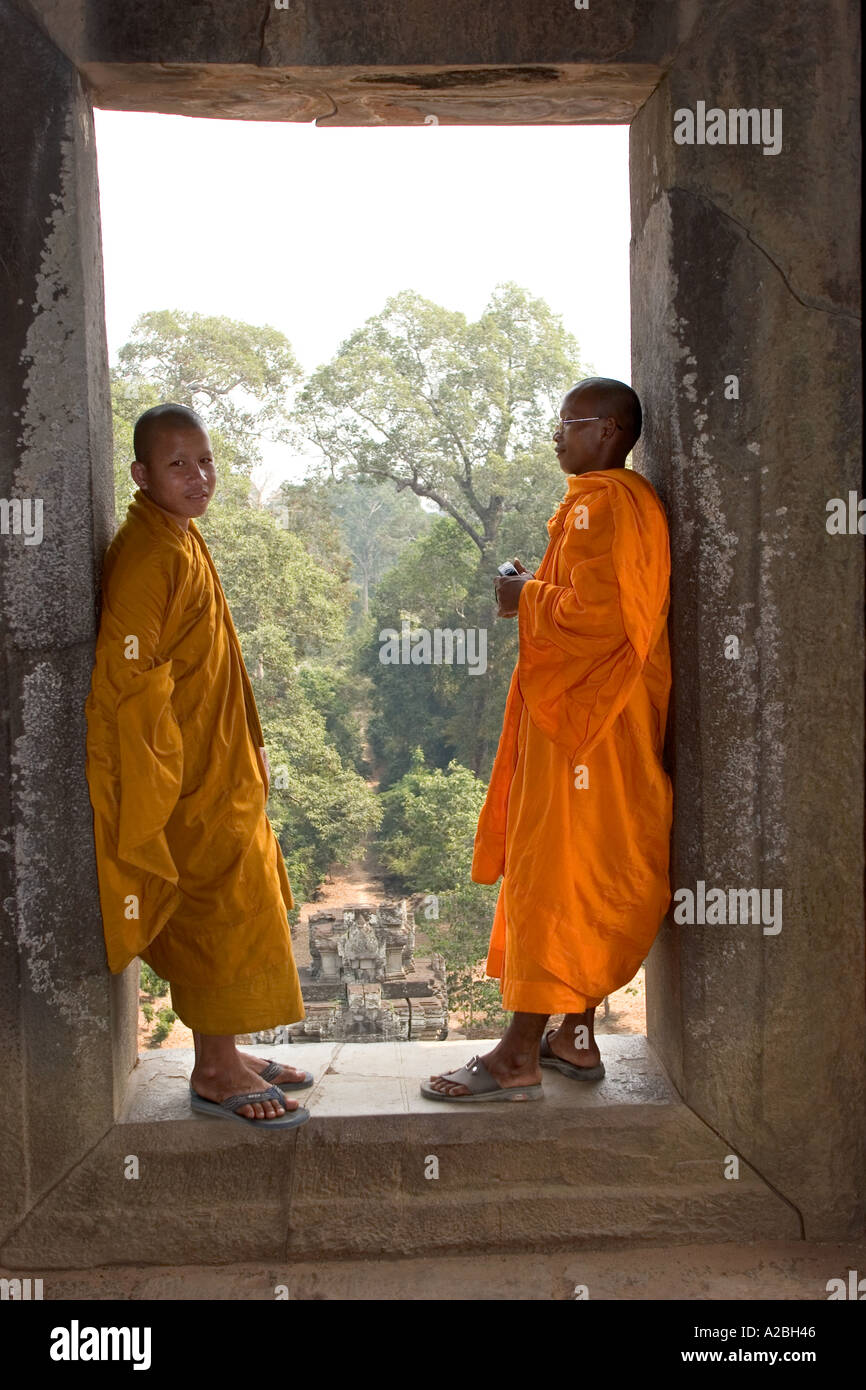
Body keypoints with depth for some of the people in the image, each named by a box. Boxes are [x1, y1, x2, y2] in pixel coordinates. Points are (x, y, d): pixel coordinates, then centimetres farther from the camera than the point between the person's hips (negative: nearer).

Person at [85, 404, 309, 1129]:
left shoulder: (185, 540, 11)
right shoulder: (146, 556, -19)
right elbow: (126, 677, -23)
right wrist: (157, 784, -23)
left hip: (220, 771, 10)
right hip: (186, 782, -10)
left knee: (229, 910, 16)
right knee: (218, 911, -1)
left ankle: (223, 1053, 29)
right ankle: (215, 1071, 14)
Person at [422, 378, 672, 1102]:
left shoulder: (602, 504, -15)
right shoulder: (632, 500, 18)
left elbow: (594, 611, -26)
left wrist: (525, 597, -10)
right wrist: (541, 588, 12)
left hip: (580, 716, -11)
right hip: (598, 713, 11)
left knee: (550, 872, -7)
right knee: (590, 877, 13)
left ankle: (520, 1057, -1)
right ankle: (577, 1035, 22)